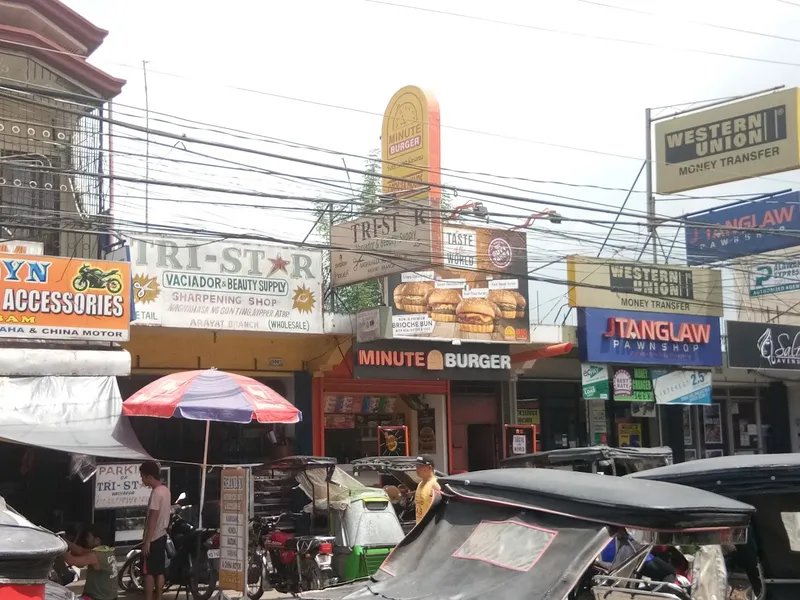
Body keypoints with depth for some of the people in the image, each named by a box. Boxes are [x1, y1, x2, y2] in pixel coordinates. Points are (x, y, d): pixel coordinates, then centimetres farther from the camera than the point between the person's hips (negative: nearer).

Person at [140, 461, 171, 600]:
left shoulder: (156, 493, -20)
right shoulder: (165, 490, 9)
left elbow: (153, 519, -22)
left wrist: (147, 540, -20)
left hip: (153, 538, -9)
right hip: (162, 536, 9)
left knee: (149, 572, -3)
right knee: (160, 571, 10)